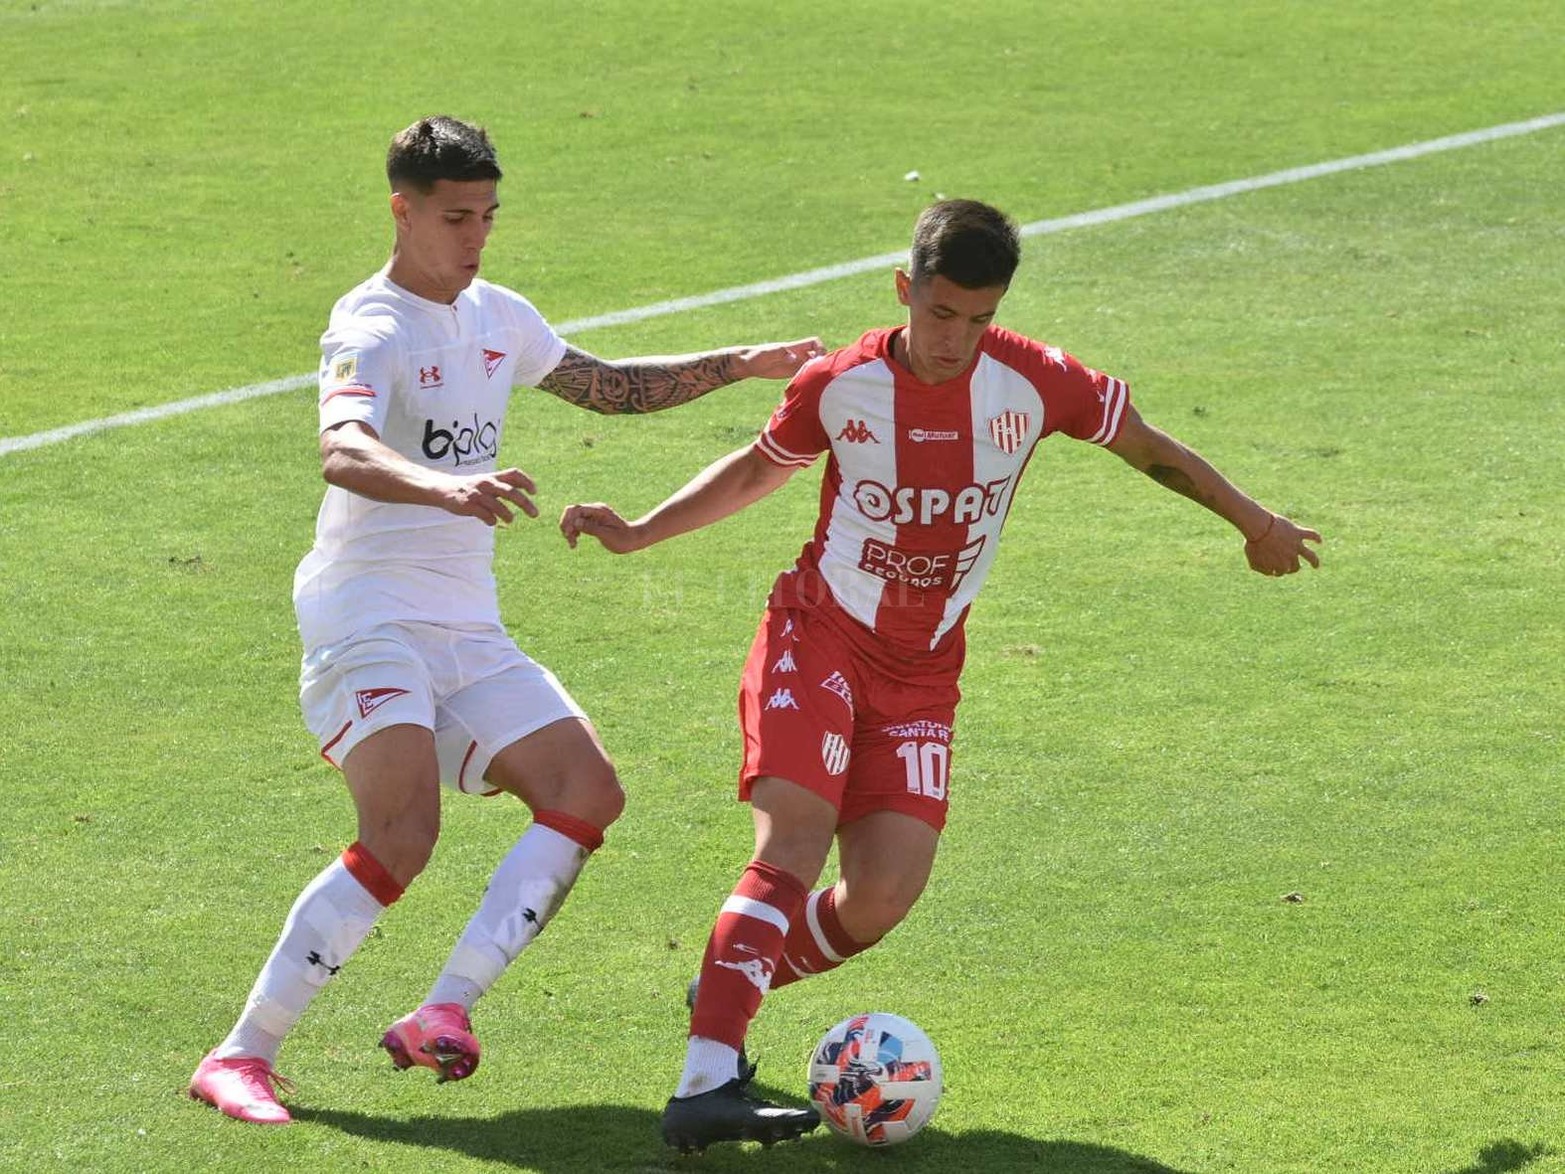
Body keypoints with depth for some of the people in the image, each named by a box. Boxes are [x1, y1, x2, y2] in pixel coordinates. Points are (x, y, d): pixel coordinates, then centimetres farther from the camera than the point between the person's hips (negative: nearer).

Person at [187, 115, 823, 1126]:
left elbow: (606, 387, 32)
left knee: (589, 792, -7)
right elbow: (343, 453, -34)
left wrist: (739, 365, 24)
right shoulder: (372, 331, -13)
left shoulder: (497, 317, 14)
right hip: (369, 623, -8)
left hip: (468, 632, 8)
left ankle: (444, 1014, -13)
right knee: (403, 837, -24)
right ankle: (241, 1056, -16)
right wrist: (446, 489, -53)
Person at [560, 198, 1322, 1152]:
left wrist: (1256, 522, 16)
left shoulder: (1035, 383, -7)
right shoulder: (840, 385, -7)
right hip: (819, 635, -3)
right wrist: (638, 533, 6)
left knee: (882, 900, -10)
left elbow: (1147, 445, 10)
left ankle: (729, 987, 20)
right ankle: (706, 1087, -35)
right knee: (795, 846, -24)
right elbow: (758, 469, 12)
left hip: (922, 674, 3)